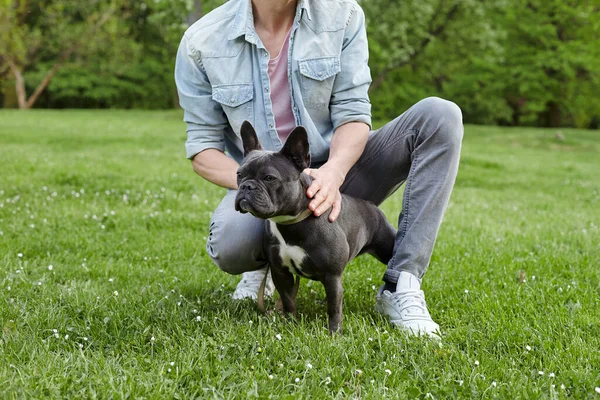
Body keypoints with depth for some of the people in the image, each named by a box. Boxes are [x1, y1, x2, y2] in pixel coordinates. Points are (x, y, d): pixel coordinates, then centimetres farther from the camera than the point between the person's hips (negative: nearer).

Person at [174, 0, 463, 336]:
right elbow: (203, 147, -6)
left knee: (440, 115, -20)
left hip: (334, 179, 2)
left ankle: (401, 287, -23)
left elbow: (352, 113, -9)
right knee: (230, 243, -37)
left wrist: (334, 172, -32)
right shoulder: (202, 43, -10)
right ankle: (269, 258, 5)